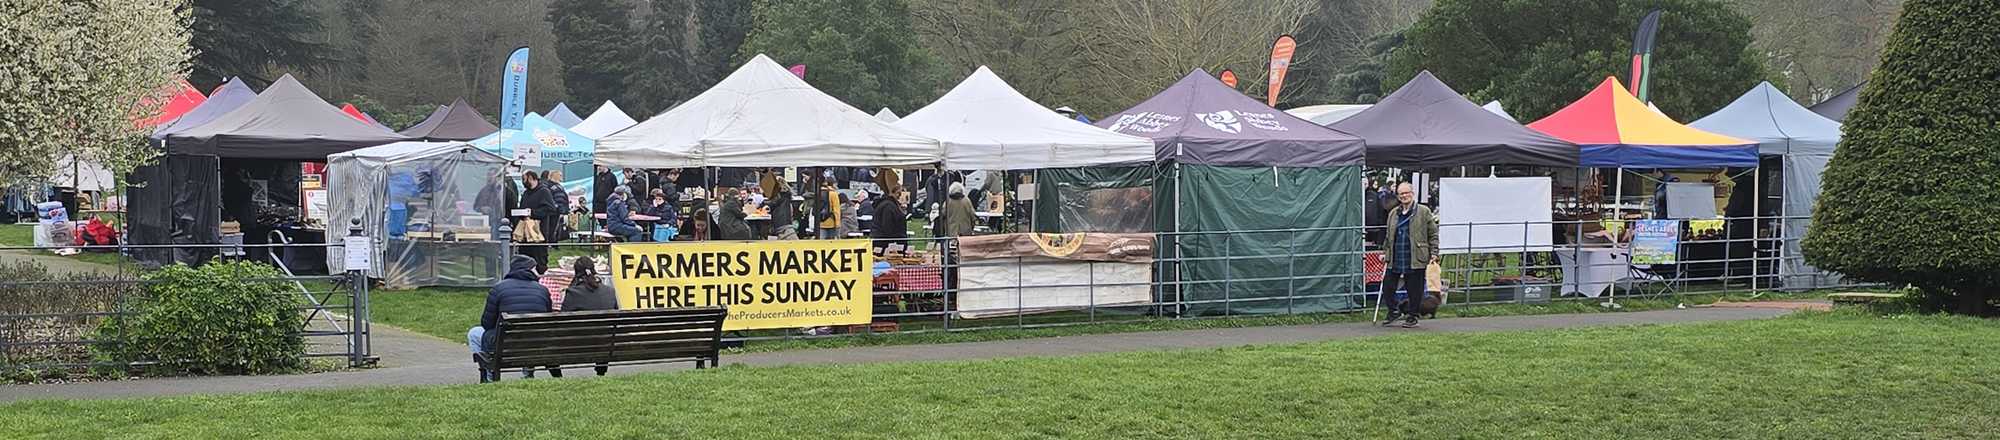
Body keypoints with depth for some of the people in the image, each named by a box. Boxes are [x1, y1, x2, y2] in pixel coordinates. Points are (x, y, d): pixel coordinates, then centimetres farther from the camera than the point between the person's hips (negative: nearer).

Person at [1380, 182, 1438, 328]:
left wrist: (1434, 253, -3)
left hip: (1415, 259, -4)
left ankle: (1412, 316, 15)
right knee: (1387, 286, 3)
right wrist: (1386, 253, 18)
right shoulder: (1393, 214, 14)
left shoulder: (1423, 211, 1)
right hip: (1395, 260, 4)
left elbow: (1433, 234, 3)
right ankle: (1394, 311, 23)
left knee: (1414, 289, 2)